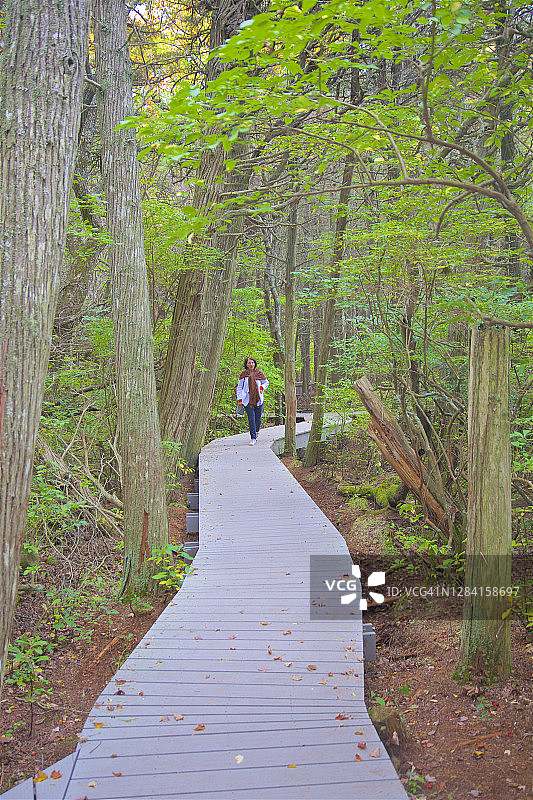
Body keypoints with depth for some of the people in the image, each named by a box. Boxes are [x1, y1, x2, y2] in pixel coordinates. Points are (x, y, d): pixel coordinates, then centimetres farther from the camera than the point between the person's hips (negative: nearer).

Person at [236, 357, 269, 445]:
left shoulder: (259, 373, 5)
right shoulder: (243, 374, 3)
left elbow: (266, 382, 18)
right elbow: (239, 387, 7)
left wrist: (261, 387, -3)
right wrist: (239, 399, 0)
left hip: (258, 399, 2)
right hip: (248, 400, -2)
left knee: (258, 418, 5)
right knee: (251, 419, -8)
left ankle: (256, 432, 35)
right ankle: (253, 438, -1)